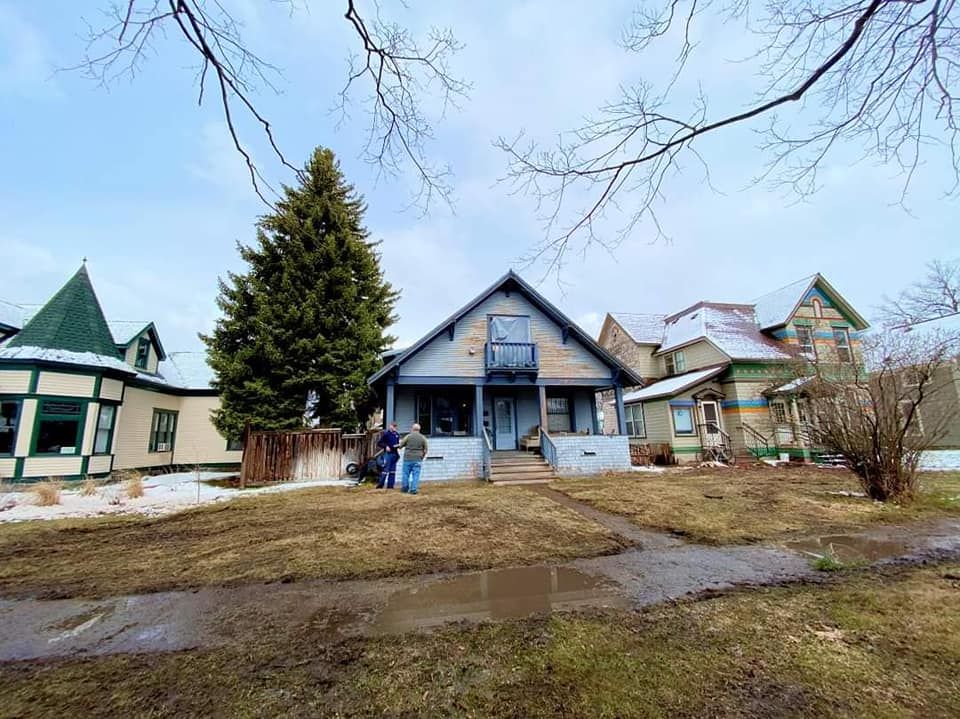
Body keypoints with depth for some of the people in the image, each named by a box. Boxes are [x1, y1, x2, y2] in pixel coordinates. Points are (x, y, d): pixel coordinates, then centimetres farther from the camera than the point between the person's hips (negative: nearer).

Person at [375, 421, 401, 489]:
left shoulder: (397, 434, 11)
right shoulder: (385, 433, -6)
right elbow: (379, 443, -5)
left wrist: (399, 445, 1)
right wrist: (385, 446, -16)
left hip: (395, 454, 6)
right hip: (387, 454, -6)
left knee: (393, 471, 9)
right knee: (385, 470, -5)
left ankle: (390, 486, 16)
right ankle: (379, 486, 5)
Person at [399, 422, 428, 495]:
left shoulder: (408, 436, -4)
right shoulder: (423, 438, 2)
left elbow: (401, 445, 6)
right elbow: (425, 450, 4)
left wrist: (401, 442, 28)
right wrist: (422, 458, 17)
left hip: (408, 458, -1)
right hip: (417, 459, 1)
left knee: (406, 474, 12)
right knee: (415, 475, 3)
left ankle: (404, 488, 21)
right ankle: (413, 489, 2)